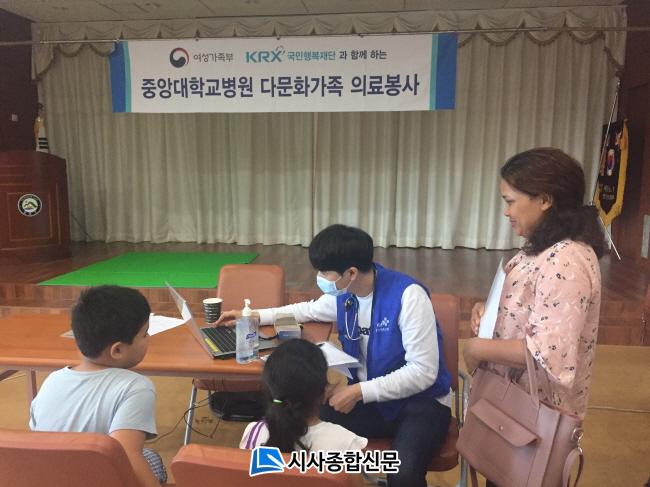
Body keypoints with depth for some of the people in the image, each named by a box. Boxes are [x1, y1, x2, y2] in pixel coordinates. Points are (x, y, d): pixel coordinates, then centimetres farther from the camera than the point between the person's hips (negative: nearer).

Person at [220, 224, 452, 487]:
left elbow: (423, 372, -21)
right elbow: (309, 310, 22)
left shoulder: (408, 295, -22)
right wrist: (253, 316, 18)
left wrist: (359, 392, -22)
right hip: (367, 397, 5)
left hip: (420, 401, -5)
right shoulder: (344, 294, -1)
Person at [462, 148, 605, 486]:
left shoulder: (565, 264, -29)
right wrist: (489, 309, -2)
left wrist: (478, 348, -22)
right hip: (521, 398, 9)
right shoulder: (547, 247, 3)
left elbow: (549, 354, -33)